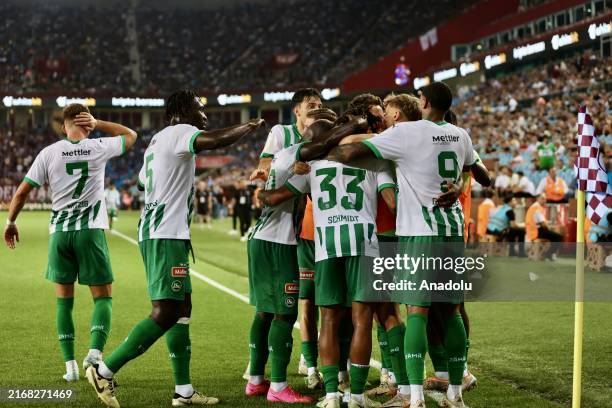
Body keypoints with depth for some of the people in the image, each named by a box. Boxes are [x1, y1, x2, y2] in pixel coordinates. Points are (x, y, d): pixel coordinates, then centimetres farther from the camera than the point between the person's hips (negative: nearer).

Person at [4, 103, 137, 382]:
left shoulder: (49, 153, 1)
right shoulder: (98, 148, 0)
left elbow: (22, 192, 2)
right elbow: (130, 135, 19)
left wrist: (11, 221, 15)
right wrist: (97, 124, 11)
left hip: (59, 233, 1)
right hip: (91, 231, -1)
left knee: (64, 300, 10)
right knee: (103, 297, 5)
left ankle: (70, 364, 4)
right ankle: (95, 351, -17)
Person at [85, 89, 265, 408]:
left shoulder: (157, 141, 21)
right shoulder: (179, 132, -8)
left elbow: (143, 180, 35)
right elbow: (215, 141, -27)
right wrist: (250, 127, -13)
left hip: (154, 233, 11)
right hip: (167, 235, -11)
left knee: (181, 308, 11)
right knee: (166, 313, -12)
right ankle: (104, 371, -10)